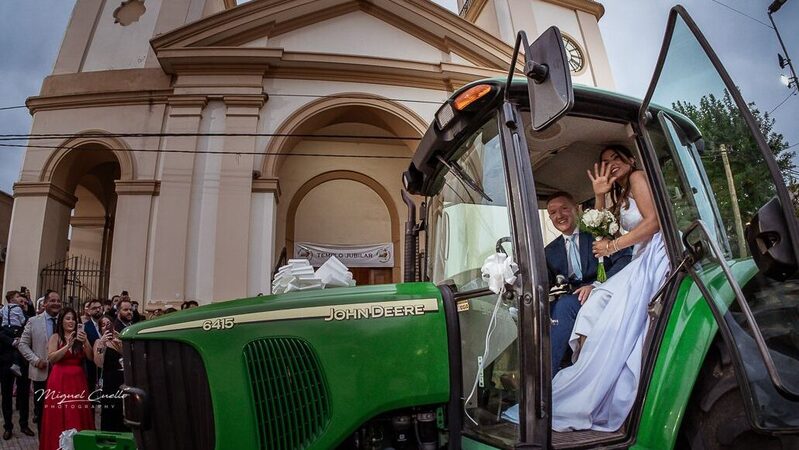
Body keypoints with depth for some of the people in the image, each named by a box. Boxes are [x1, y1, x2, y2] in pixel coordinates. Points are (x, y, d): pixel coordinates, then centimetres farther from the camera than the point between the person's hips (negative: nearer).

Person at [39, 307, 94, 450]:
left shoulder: (80, 337, 7)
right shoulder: (56, 337, 2)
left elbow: (91, 357, -1)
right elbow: (51, 358, -10)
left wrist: (85, 342, -16)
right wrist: (68, 345, -21)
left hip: (78, 380, 2)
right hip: (60, 380, -2)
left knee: (78, 416, 3)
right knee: (59, 416, 2)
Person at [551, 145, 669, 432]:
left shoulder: (637, 177, 0)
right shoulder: (620, 197, 27)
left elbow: (654, 221, -13)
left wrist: (614, 246, -11)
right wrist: (600, 196, 11)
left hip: (655, 256, -10)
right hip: (640, 261, 10)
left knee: (614, 321, -21)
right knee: (597, 302, -7)